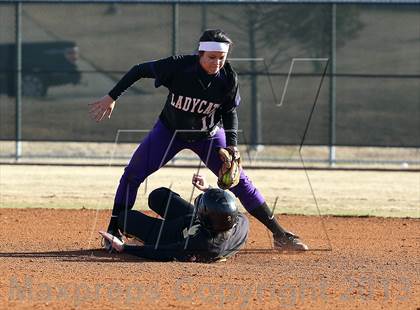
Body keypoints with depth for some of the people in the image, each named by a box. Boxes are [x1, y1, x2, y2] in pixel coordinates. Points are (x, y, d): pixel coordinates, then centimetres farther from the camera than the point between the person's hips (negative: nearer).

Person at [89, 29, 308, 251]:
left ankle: (279, 235, 5)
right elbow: (140, 70, -17)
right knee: (133, 174, -10)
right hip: (170, 130, -1)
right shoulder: (179, 66, -30)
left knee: (239, 181, -3)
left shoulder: (228, 78, -23)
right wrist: (112, 97, -18)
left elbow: (229, 112, -6)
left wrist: (232, 145, -19)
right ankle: (114, 231, 3)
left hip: (209, 136, 1)